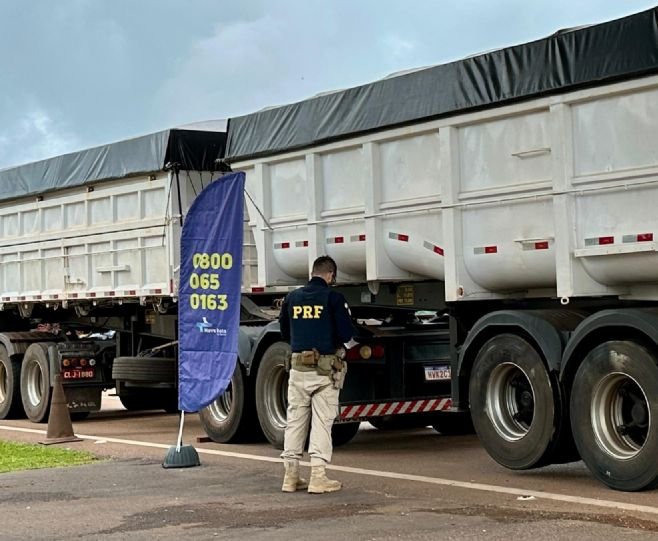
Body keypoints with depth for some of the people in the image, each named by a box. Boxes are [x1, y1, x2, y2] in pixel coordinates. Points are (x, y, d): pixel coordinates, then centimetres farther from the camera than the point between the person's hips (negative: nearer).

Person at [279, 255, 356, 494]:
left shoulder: (292, 298, 8)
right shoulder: (333, 298, -7)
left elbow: (285, 333, 17)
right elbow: (346, 333, -9)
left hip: (298, 368, 4)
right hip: (325, 368, -4)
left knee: (295, 420, 10)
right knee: (322, 421, 1)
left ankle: (291, 475, 14)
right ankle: (318, 477, -1)